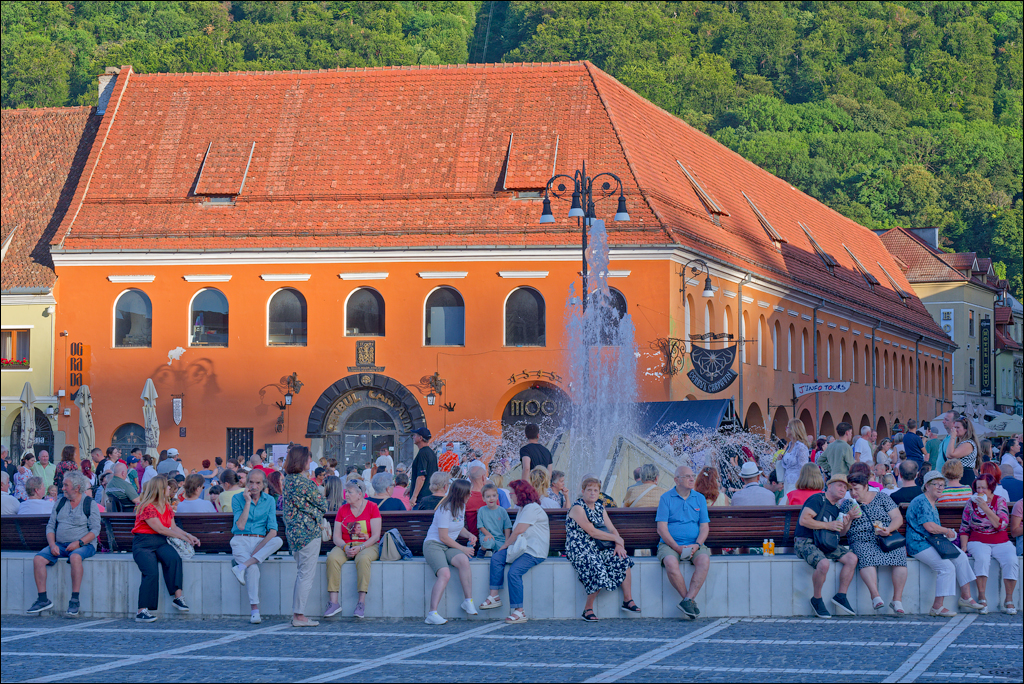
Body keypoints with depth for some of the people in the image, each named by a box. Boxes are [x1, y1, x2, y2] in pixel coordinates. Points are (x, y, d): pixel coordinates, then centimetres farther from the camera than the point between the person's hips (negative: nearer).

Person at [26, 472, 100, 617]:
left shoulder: (90, 504, 2)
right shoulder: (60, 503, 16)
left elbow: (95, 530, -5)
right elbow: (50, 526, 13)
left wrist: (79, 543, -19)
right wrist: (52, 544, -5)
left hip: (83, 544, -5)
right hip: (59, 545, 5)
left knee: (75, 557, -39)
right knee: (38, 559, -19)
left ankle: (75, 600, -35)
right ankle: (43, 599, -16)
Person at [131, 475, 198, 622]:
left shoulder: (167, 507, 15)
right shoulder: (146, 507, -10)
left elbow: (173, 527, 19)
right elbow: (160, 529, -13)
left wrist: (189, 535, 3)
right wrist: (183, 537, -11)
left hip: (160, 542, 6)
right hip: (143, 543, -6)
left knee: (174, 558, -28)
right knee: (151, 572, -28)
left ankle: (178, 596, -27)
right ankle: (142, 611, -26)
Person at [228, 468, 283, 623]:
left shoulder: (269, 501, 5)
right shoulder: (238, 498, 1)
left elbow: (273, 531, -2)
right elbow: (240, 525, -12)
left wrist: (258, 549, -17)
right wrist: (248, 501, -13)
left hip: (262, 542, 3)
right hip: (241, 541, -3)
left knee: (278, 541, -32)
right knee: (253, 568, -33)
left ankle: (242, 567, -36)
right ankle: (254, 609, -33)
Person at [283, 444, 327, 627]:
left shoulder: (288, 479, 10)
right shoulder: (304, 482, -17)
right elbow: (322, 504, -9)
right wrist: (318, 513, 12)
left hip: (293, 530, 9)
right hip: (308, 531, -9)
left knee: (301, 573, 16)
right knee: (307, 574, -4)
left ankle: (296, 613, 16)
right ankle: (299, 615, -3)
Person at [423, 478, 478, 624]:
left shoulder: (461, 506, 12)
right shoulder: (445, 509, -14)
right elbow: (443, 537, -14)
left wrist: (469, 535, 8)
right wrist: (462, 549, -10)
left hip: (450, 547, 6)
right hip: (433, 545, -6)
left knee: (463, 560, -29)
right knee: (445, 574, -32)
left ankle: (468, 601, -23)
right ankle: (432, 614, -34)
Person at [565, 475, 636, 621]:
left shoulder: (599, 507, 16)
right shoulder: (578, 508, -9)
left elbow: (612, 529, 14)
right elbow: (592, 532, -17)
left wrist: (619, 545, -7)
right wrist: (616, 538, -11)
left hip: (598, 548, 7)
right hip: (580, 550, -7)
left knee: (623, 560, -13)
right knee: (598, 570, -31)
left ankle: (628, 600, -6)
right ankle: (588, 609, -16)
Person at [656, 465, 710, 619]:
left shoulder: (700, 498, 14)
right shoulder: (666, 498, 4)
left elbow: (704, 527, 10)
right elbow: (661, 528, -3)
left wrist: (696, 545, -10)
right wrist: (677, 547, -16)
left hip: (694, 544, 2)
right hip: (670, 544, -2)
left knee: (704, 560, -31)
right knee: (670, 562, -35)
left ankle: (688, 600, -32)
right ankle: (691, 601, -24)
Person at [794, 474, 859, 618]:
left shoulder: (835, 508, 19)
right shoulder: (818, 500, -7)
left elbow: (841, 532, 24)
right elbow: (803, 520, -20)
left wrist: (849, 520, 5)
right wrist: (827, 525, -19)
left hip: (825, 544, 8)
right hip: (805, 543, -8)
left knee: (852, 558, -10)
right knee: (824, 563, -35)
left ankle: (841, 596, -1)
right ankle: (817, 599, -13)